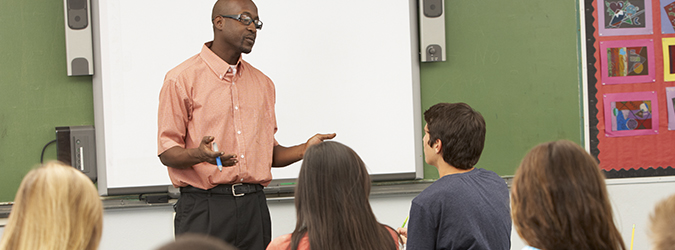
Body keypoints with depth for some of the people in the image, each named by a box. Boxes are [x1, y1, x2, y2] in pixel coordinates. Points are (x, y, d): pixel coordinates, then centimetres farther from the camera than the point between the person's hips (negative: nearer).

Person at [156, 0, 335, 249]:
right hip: (204, 207, -5)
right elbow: (167, 152, -6)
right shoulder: (182, 78, -2)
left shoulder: (263, 83, 17)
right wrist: (199, 155, -26)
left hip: (254, 207, 5)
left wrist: (304, 150, 1)